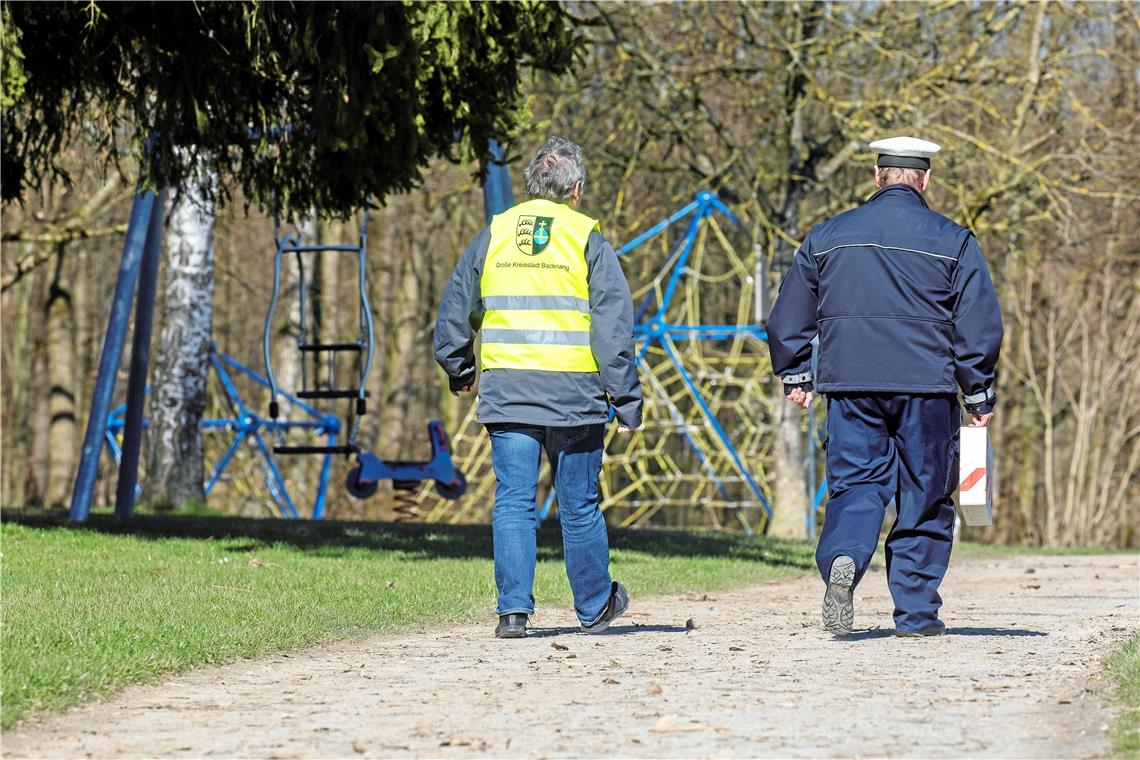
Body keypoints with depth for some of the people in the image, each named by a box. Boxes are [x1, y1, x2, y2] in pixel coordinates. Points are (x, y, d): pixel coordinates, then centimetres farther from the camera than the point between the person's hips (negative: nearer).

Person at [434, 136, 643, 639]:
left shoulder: (494, 235, 7)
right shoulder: (587, 240, -1)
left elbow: (455, 310, 14)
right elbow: (614, 327, -4)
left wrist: (460, 370, 28)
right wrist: (626, 399, -1)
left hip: (506, 390, 2)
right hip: (573, 394, -2)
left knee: (513, 502, 3)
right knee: (578, 505, 9)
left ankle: (514, 610, -5)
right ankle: (594, 606, 23)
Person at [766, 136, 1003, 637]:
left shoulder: (827, 237, 9)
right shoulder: (952, 241, 0)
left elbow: (788, 318, 13)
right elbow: (980, 325, -1)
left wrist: (794, 377, 25)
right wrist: (979, 395, 7)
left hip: (850, 388, 2)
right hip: (927, 389, -2)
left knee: (856, 484, 3)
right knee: (925, 497, 7)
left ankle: (843, 557, -27)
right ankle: (916, 612, 9)